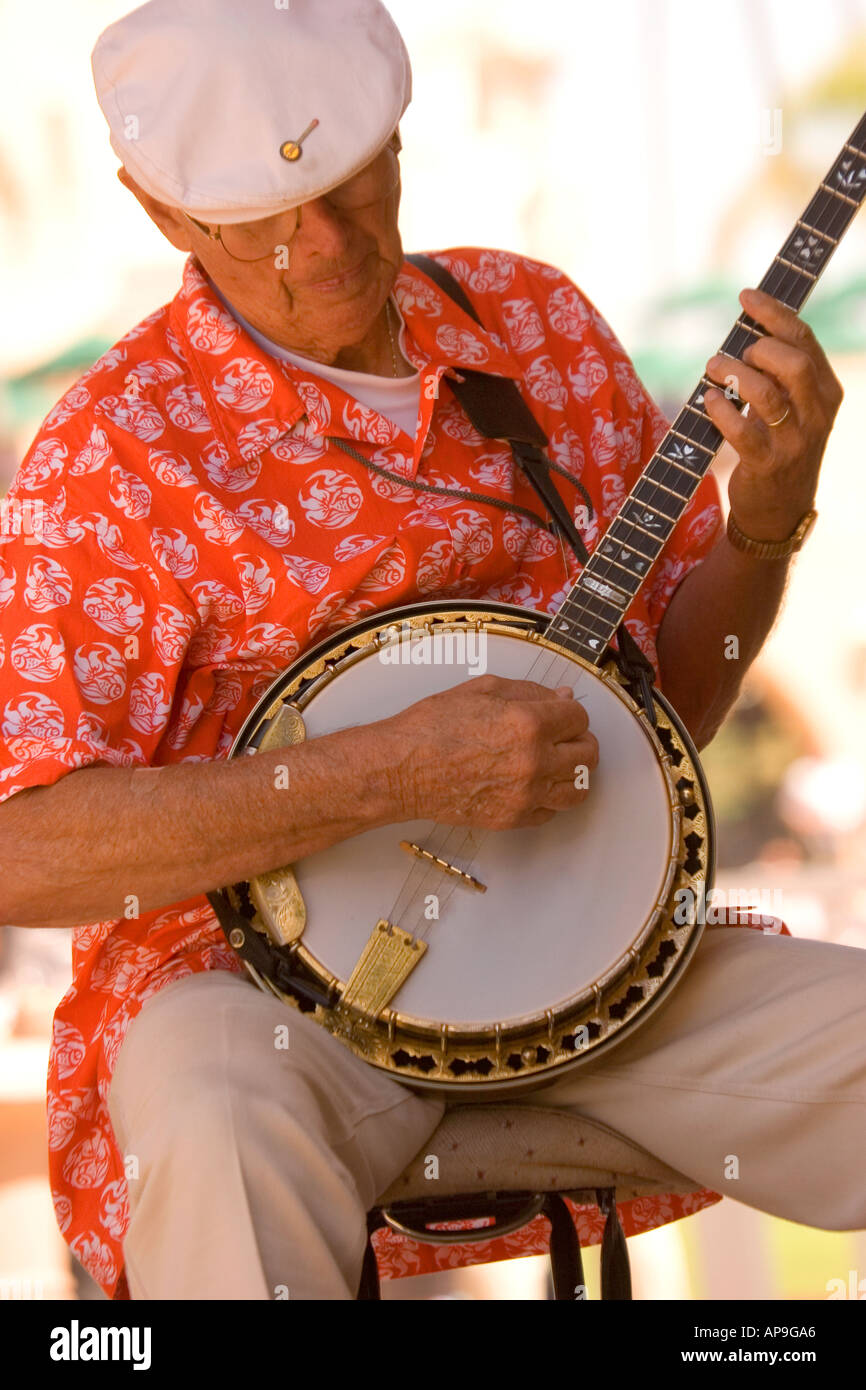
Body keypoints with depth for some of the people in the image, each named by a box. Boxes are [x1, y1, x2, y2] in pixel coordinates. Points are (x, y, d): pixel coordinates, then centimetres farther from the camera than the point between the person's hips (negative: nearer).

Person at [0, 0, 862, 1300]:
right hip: (260, 980, -5)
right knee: (213, 1119, -37)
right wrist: (387, 774, -24)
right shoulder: (119, 451, -10)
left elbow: (675, 696, 16)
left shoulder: (540, 322, 7)